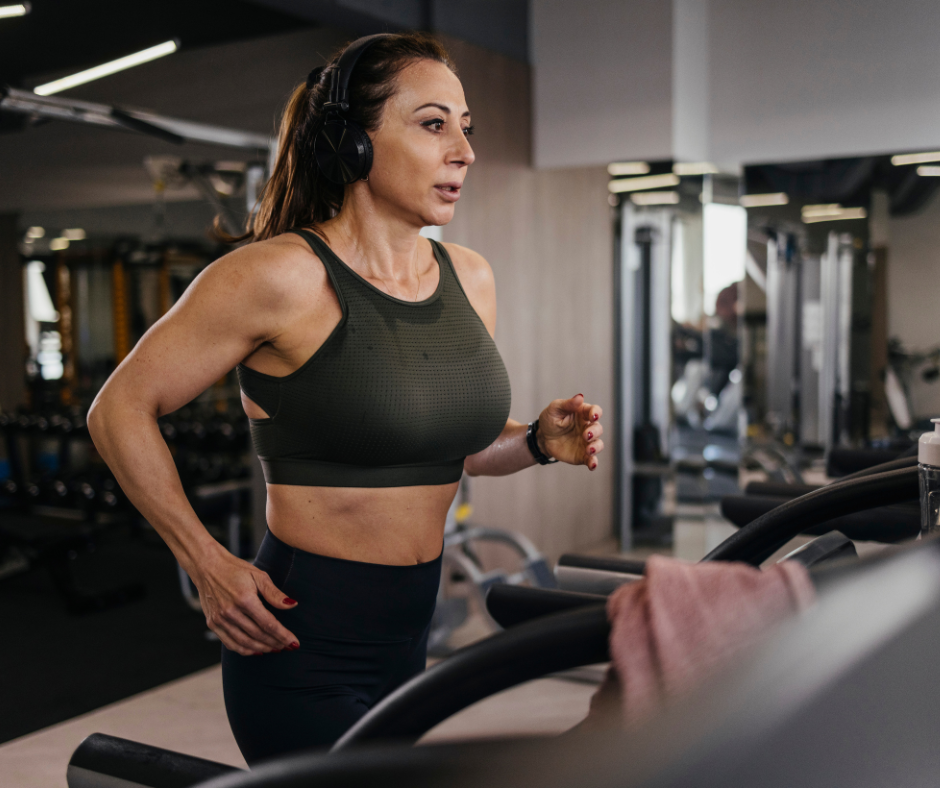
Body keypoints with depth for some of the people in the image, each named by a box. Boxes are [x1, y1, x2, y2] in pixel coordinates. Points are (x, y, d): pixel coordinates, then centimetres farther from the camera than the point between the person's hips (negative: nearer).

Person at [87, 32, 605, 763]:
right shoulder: (280, 275, -16)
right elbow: (121, 409, -9)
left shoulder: (468, 277, 4)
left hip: (407, 636, 7)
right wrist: (210, 564, -13)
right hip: (302, 644, -7)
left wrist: (539, 440, -4)